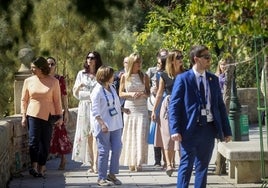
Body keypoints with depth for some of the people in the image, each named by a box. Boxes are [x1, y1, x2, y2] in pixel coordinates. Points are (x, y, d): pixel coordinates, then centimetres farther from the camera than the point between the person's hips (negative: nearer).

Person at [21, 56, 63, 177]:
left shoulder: (53, 82, 0)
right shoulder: (28, 81, 4)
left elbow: (57, 100, 3)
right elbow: (24, 100, 8)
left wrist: (60, 117, 0)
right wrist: (23, 116, 1)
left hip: (48, 116, 0)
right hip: (33, 115, 0)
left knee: (45, 143, 2)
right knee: (33, 141, -12)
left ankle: (41, 168, 9)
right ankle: (34, 167, -14)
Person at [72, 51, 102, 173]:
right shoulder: (81, 74, 14)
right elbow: (75, 93, 14)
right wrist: (79, 86, -6)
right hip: (84, 106, 2)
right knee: (87, 135, -1)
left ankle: (95, 163, -17)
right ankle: (91, 164, 3)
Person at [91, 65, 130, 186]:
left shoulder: (112, 88, 11)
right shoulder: (97, 91, -11)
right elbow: (95, 111, -15)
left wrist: (123, 109, 8)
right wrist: (102, 124, -22)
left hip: (115, 125, 7)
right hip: (104, 127, -7)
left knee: (117, 149, 4)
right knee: (104, 151, -2)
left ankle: (112, 174, 17)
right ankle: (101, 178, 8)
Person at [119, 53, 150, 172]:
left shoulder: (144, 76, 5)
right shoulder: (124, 77, 4)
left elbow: (148, 93, 11)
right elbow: (121, 93, 6)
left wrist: (143, 94, -11)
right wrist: (131, 94, -11)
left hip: (142, 109, 0)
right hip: (129, 108, 0)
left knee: (141, 135, -9)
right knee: (129, 136, 0)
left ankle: (139, 162, -7)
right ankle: (131, 162, 7)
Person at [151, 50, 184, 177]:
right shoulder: (164, 75, 2)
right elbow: (160, 93, 8)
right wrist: (154, 110, 10)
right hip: (168, 106, 0)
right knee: (168, 135, -3)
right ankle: (169, 164, -5)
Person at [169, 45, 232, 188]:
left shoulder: (213, 79, 11)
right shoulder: (183, 79, -4)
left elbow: (220, 105, 13)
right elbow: (174, 106, -7)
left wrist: (227, 130, 9)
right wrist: (175, 130, -17)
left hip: (209, 129, 5)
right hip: (190, 129, -5)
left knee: (203, 166, 11)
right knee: (186, 166, -3)